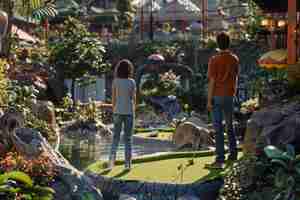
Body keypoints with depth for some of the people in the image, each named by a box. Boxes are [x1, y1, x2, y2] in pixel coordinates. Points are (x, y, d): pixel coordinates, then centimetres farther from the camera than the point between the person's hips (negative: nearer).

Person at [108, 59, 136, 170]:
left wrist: (113, 111, 8)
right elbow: (133, 99, -5)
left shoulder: (115, 81, -4)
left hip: (118, 112, 1)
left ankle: (111, 161, -5)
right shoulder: (132, 82, -7)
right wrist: (133, 112, 7)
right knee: (128, 139, 5)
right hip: (129, 112, -1)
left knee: (116, 137, 9)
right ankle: (128, 164, 4)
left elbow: (114, 98, -2)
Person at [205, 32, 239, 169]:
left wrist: (209, 100, -9)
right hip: (229, 96, 5)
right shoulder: (235, 59, 2)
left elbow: (212, 81, -13)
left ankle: (220, 160, -6)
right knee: (229, 125, 20)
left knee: (218, 128, -4)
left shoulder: (214, 60, -13)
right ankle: (233, 154, 30)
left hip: (217, 96, -5)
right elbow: (235, 78, 11)